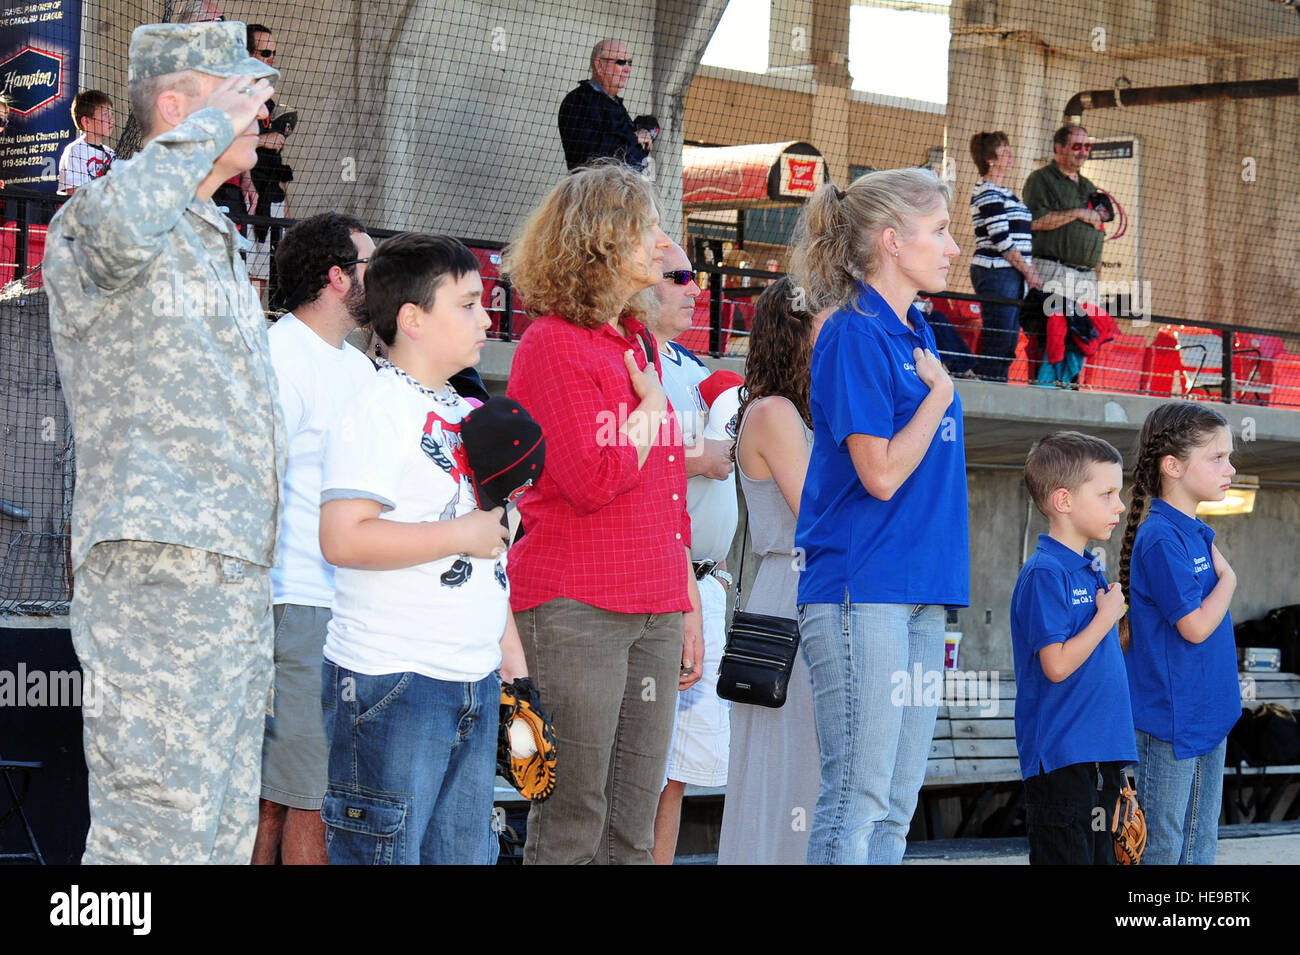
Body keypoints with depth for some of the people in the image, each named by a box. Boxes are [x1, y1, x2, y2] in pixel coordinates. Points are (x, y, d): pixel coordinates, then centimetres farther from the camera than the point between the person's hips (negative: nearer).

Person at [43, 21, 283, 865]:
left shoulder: (221, 247, 24)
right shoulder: (90, 227, -5)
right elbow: (120, 224, -34)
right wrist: (213, 124, -19)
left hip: (238, 583, 9)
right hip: (158, 575, -9)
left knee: (224, 833, 10)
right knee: (156, 832, -13)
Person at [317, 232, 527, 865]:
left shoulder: (466, 414, 16)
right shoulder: (378, 411, -11)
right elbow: (342, 539, -23)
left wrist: (510, 647, 21)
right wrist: (463, 535, -17)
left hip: (474, 680, 9)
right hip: (393, 682, -9)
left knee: (466, 853, 11)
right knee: (384, 854, -5)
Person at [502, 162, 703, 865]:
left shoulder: (638, 344, 18)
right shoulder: (552, 344, -8)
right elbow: (593, 482, -17)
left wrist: (687, 604, 20)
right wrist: (651, 410, -3)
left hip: (654, 609, 8)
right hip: (577, 607, -8)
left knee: (633, 829, 8)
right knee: (572, 823, -5)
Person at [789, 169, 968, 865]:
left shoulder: (914, 334, 16)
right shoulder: (855, 334, -10)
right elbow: (881, 473, -17)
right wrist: (941, 394, -6)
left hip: (918, 596, 9)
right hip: (861, 591, -9)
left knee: (896, 808, 8)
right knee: (856, 798, -9)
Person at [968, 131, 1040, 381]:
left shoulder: (1003, 192, 20)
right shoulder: (987, 192, -10)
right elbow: (1001, 238, -16)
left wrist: (1029, 270, 11)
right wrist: (1028, 271, -12)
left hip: (1012, 275, 10)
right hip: (996, 273, -10)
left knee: (1009, 341, 8)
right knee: (998, 340, -11)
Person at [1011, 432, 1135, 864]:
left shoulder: (1091, 571, 14)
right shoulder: (1045, 574, -14)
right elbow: (1057, 665, -20)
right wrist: (1106, 617, -13)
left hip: (1101, 755, 9)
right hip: (1061, 759, -9)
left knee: (1100, 855, 12)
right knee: (1066, 858, -7)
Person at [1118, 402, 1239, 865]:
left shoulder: (1197, 533, 10)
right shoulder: (1161, 538, -18)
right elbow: (1196, 626, -20)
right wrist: (1228, 579, -7)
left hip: (1209, 713, 9)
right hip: (1169, 719, -9)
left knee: (1201, 842, 13)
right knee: (1161, 844, 0)